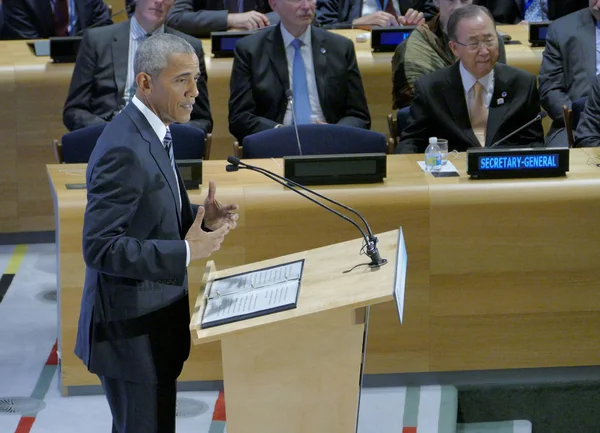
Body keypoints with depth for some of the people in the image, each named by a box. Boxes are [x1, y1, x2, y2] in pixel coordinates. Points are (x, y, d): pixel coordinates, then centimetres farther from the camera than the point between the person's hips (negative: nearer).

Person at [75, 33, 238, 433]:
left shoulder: (152, 134, 8)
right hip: (132, 330, -10)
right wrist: (186, 251, -26)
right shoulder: (125, 150, -23)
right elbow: (99, 247, -25)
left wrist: (201, 218, -1)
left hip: (153, 321, 10)